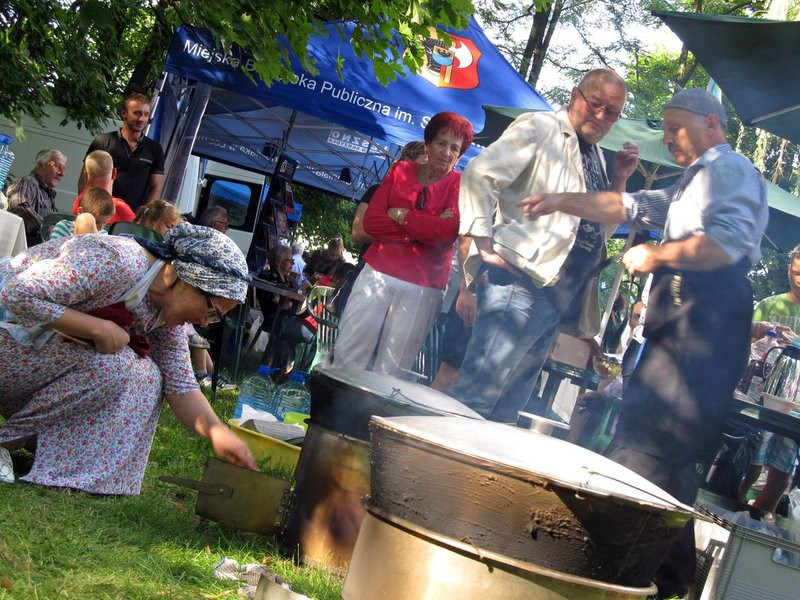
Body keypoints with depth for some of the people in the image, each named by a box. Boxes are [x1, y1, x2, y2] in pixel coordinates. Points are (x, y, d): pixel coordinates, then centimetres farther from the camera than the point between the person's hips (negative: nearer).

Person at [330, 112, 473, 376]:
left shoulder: (460, 185, 1)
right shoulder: (401, 170, 10)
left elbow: (447, 232, -16)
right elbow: (370, 221, 0)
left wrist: (401, 215, -8)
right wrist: (422, 229, -11)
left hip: (422, 287, -3)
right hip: (378, 272, 3)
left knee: (390, 369, 0)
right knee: (347, 355, 1)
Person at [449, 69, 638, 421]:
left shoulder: (595, 156, 23)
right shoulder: (540, 128, -1)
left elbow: (600, 230, 27)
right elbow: (480, 174, -11)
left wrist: (620, 180, 13)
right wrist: (484, 245, -17)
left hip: (557, 299, 9)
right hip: (520, 283, -9)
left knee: (506, 409, 10)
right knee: (475, 396, -16)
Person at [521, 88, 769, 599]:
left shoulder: (729, 169, -3)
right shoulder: (695, 182, 30)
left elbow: (728, 241, -20)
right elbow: (629, 207, 27)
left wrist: (655, 256, -11)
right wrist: (564, 202, 17)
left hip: (705, 321, -10)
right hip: (685, 320, 10)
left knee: (643, 442, -18)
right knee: (671, 452, 11)